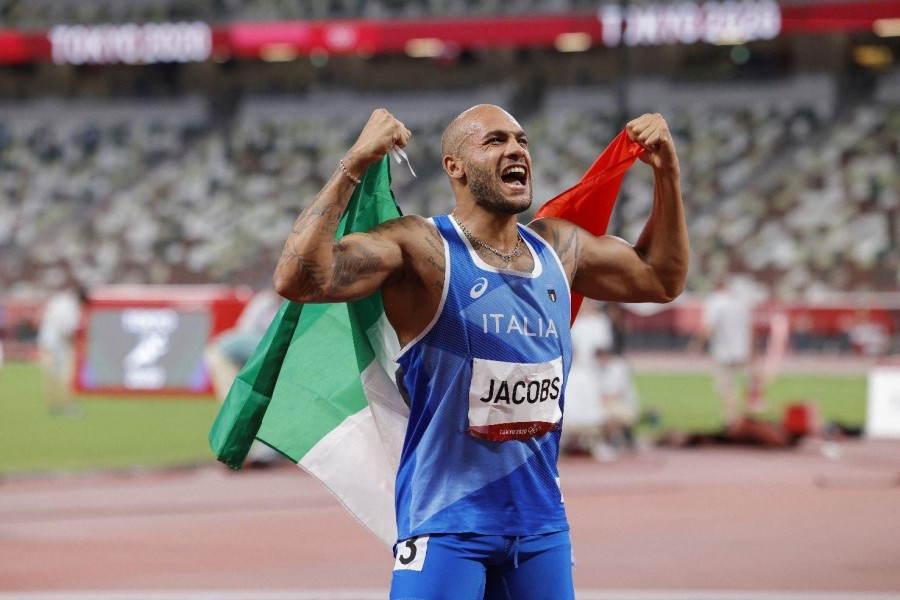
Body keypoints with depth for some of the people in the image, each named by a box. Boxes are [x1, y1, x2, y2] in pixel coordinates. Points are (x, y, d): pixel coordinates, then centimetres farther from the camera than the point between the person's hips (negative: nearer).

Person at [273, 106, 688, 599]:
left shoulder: (558, 248, 9)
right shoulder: (420, 249, -11)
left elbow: (661, 278, 25)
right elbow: (298, 280, -25)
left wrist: (666, 172, 14)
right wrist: (354, 165, -28)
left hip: (542, 522, 6)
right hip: (446, 527, -6)